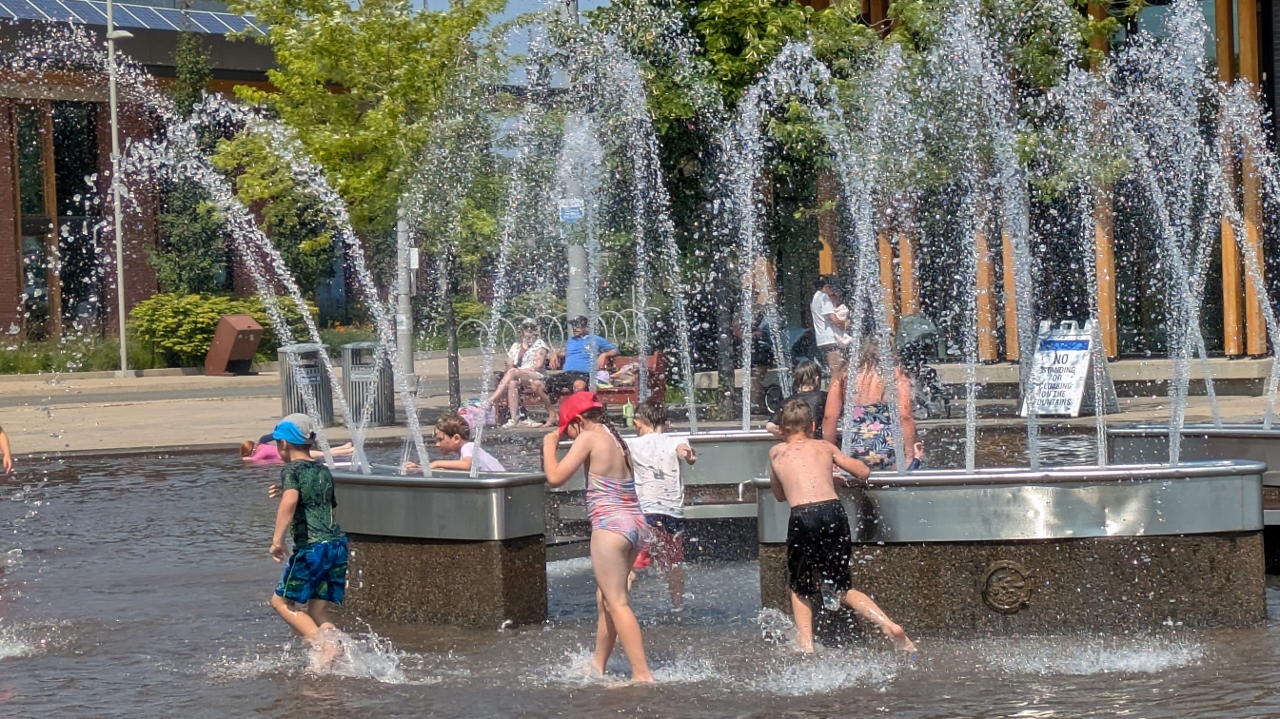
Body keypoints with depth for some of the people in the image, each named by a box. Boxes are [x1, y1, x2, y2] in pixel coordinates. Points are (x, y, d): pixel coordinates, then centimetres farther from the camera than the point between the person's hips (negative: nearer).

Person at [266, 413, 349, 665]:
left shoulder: (291, 470, -4)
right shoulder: (324, 472, 18)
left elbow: (290, 501, -25)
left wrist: (277, 539, -22)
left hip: (311, 547, -7)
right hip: (337, 544, 7)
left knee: (282, 601, 8)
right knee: (318, 612, 12)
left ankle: (324, 646, -9)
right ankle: (333, 649, -9)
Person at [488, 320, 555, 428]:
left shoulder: (540, 345, 8)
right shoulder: (515, 346, 21)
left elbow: (538, 365, -5)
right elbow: (510, 365, 13)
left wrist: (519, 371, -13)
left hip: (536, 376, -4)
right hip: (518, 377, 4)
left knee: (513, 373, -32)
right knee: (512, 383, -33)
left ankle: (490, 401, -38)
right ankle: (514, 419, -40)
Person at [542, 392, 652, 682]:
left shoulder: (589, 438, -8)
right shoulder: (617, 441, 14)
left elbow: (555, 477, -12)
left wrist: (549, 445, 4)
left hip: (610, 525, -9)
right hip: (636, 524, 9)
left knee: (616, 602, -7)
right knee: (605, 598, 20)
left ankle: (642, 674, -13)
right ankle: (597, 666, 30)